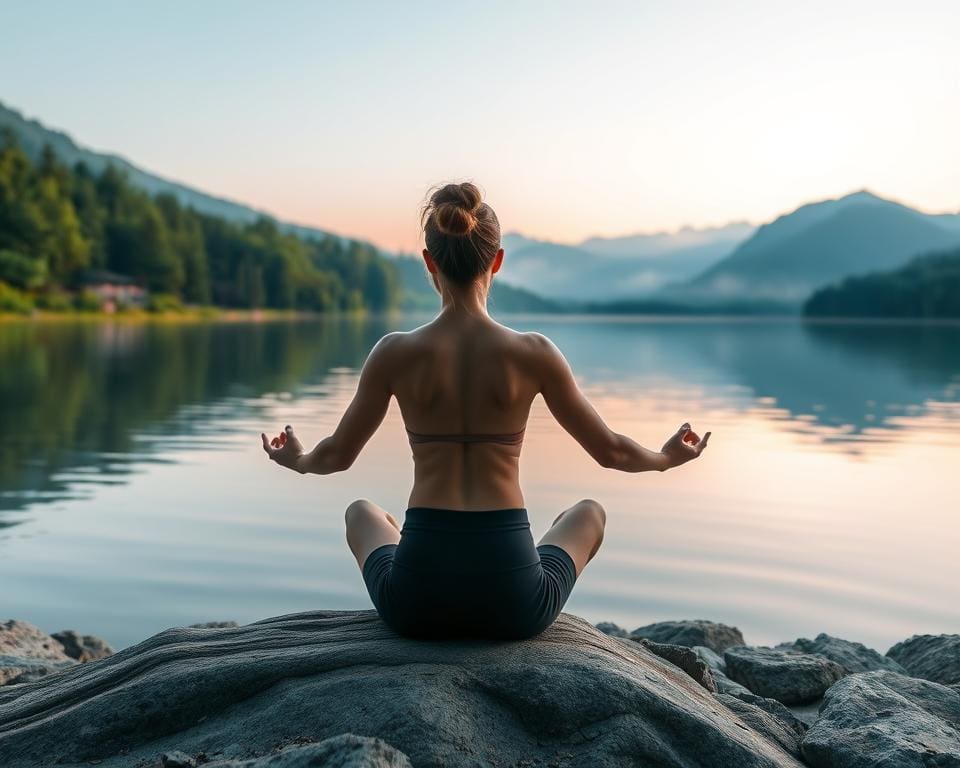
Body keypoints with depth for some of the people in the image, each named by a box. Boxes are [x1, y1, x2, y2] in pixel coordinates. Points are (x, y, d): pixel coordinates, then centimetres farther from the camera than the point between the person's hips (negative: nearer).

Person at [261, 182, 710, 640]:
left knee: (361, 513, 36)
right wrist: (666, 458, 29)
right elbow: (610, 451, 6)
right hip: (513, 604, 0)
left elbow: (337, 455, 10)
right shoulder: (534, 354, -6)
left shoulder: (395, 353, -5)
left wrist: (297, 461, 34)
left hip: (416, 602, 1)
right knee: (588, 513, 33)